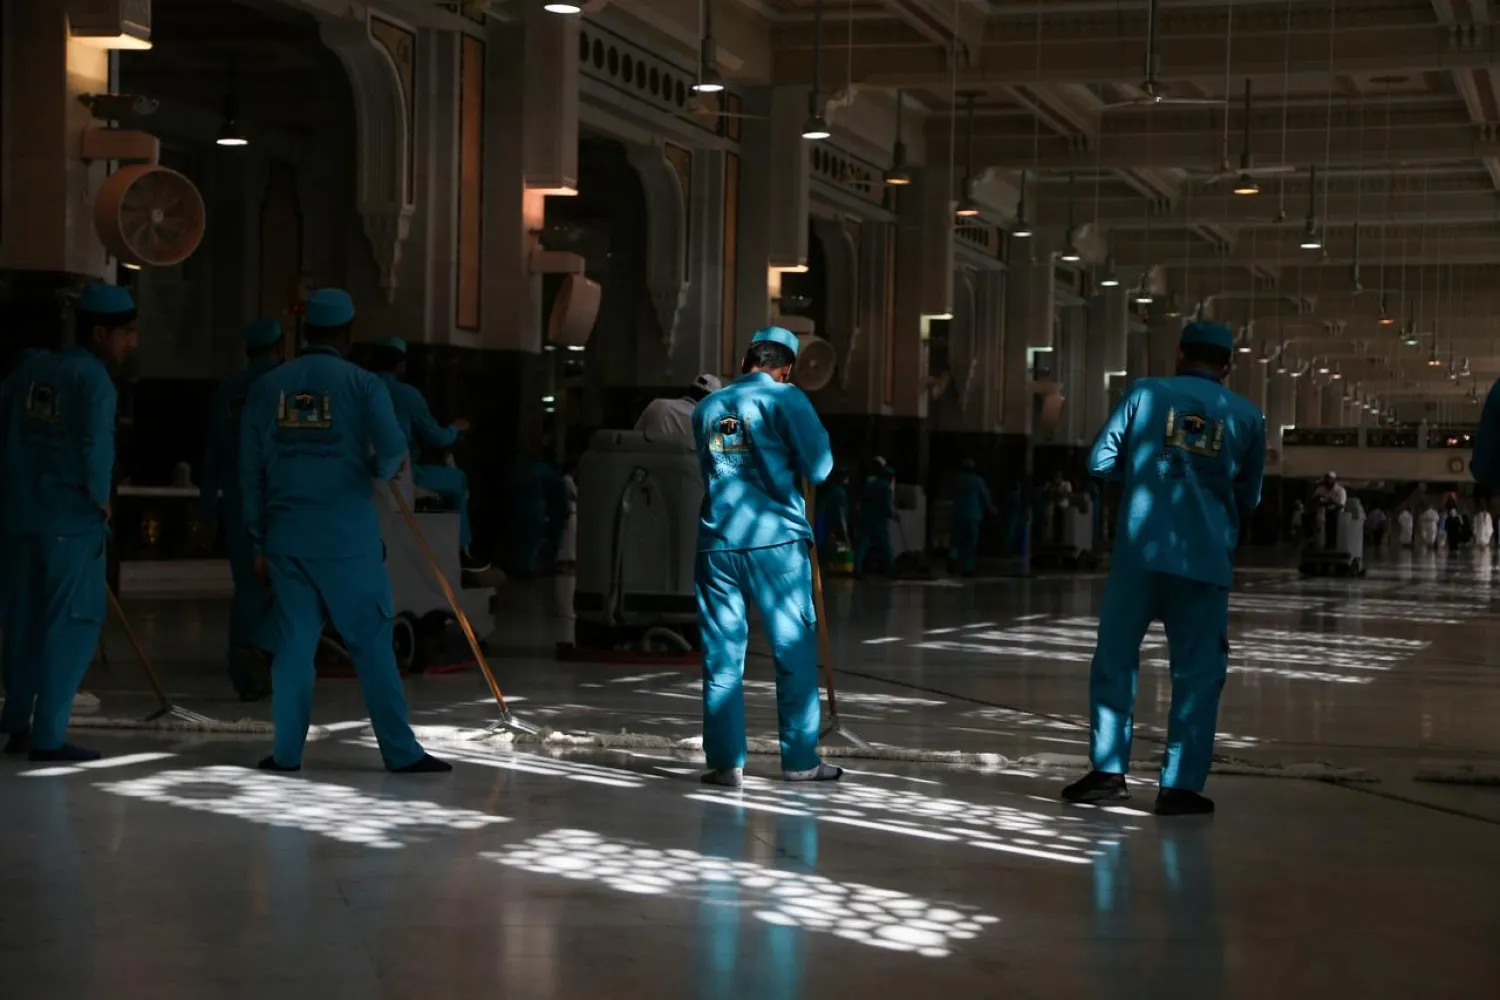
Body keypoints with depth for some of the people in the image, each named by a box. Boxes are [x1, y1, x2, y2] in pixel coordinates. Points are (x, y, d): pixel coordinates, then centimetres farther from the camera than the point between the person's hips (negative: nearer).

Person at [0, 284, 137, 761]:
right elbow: (96, 448, -21)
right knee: (70, 626, 1)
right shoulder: (94, 379, -11)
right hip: (72, 520, -6)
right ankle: (48, 736, 0)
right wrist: (100, 501, -6)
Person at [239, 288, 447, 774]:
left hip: (286, 536, 3)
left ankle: (286, 750, 9)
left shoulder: (267, 387, 6)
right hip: (348, 535, -3)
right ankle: (401, 751, 3)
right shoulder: (363, 385, -4)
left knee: (293, 642, 8)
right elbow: (392, 451, -16)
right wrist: (379, 473, 8)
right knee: (370, 642, 1)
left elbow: (251, 470, 8)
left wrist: (259, 541, 14)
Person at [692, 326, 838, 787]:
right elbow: (819, 468, -7)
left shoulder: (707, 407, 13)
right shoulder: (785, 398, -2)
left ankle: (725, 762, 4)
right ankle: (799, 760, 8)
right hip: (775, 541, -4)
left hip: (716, 543, 4)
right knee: (794, 652, 5)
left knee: (722, 657, 6)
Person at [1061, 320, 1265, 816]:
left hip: (1140, 551, 0)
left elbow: (1101, 460, 3)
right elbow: (1249, 499, 12)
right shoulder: (1247, 416, 6)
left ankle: (1108, 770, 10)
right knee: (1198, 672, 5)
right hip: (1206, 561, 0)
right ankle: (1180, 785, 2)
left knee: (1115, 658, 11)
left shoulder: (1146, 393, 3)